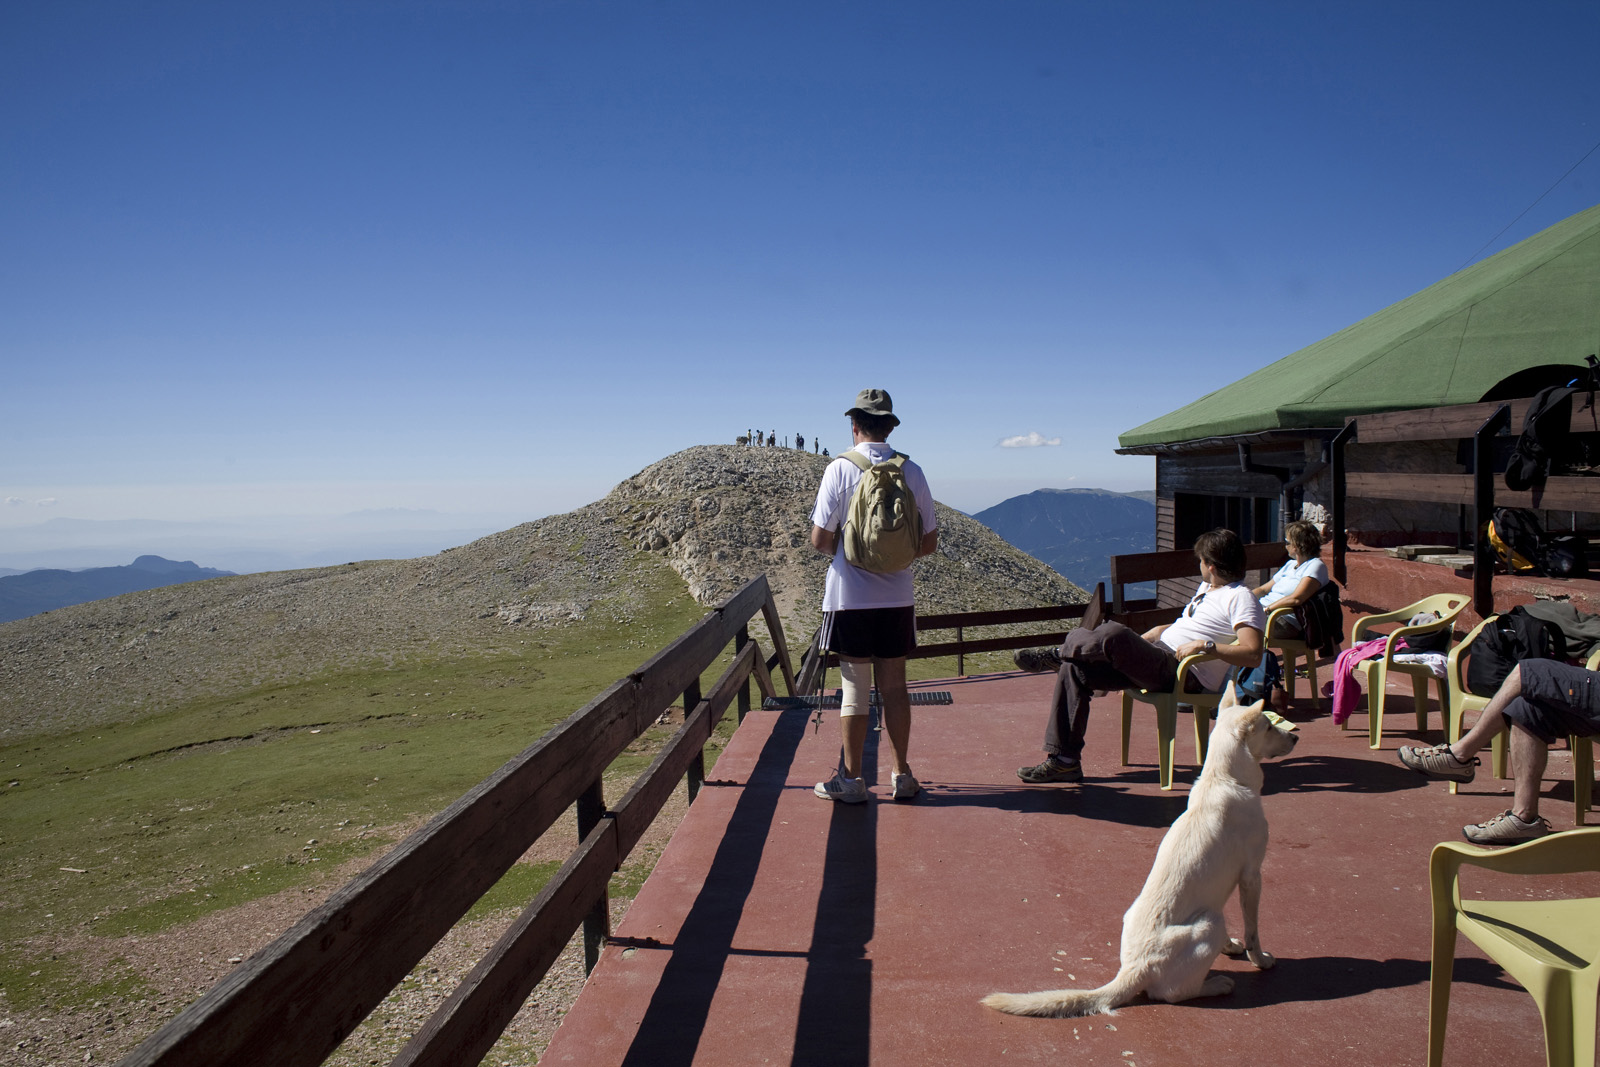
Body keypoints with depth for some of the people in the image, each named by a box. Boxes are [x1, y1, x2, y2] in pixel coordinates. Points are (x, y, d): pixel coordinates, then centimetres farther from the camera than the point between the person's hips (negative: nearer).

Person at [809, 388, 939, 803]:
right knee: (894, 686, 11)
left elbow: (820, 540, -11)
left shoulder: (840, 469, -8)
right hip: (897, 596, 3)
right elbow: (928, 543, 3)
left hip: (850, 597, -3)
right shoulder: (911, 471, 0)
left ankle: (851, 779, 11)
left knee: (855, 688, 3)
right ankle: (903, 776, 18)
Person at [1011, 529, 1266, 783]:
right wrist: (1139, 641, 23)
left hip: (1182, 673, -10)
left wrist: (1206, 645, -26)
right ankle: (1064, 761, -4)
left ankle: (1056, 654, 0)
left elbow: (1253, 655, -18)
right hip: (1158, 658, 10)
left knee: (1113, 635, -32)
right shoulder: (1207, 587, 24)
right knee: (1074, 669, -4)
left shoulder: (1241, 598, -6)